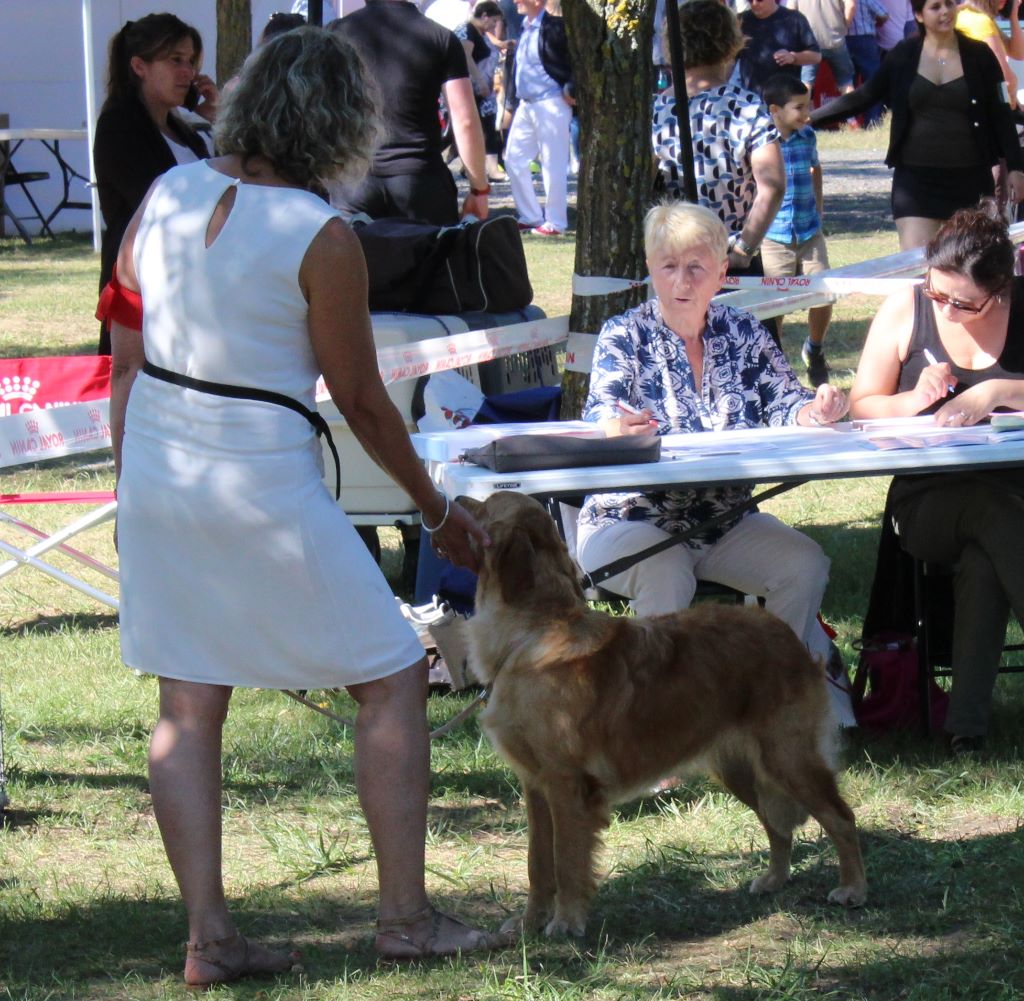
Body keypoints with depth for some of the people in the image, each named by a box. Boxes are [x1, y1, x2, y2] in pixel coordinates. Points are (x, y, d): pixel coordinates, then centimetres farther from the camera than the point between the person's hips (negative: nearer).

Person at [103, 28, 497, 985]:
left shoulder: (167, 195, 2)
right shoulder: (319, 237, -14)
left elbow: (125, 361, 7)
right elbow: (362, 402, -6)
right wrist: (437, 510, 7)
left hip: (154, 464, 6)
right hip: (260, 481, -6)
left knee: (188, 703, 11)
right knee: (392, 679, 7)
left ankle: (208, 935, 9)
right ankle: (405, 915, 9)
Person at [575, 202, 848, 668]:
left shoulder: (744, 333, 7)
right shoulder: (625, 336, -3)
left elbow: (784, 403, 0)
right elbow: (600, 413, -18)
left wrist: (814, 411, -25)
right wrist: (617, 429, -43)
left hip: (727, 521, 4)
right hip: (631, 520, -4)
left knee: (805, 564, -20)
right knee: (666, 579, -35)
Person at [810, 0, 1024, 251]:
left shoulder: (978, 55, 2)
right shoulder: (904, 56, 2)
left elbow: (1000, 115, 6)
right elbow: (864, 97, 7)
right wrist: (808, 118, 4)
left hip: (969, 177, 0)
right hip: (917, 176, 0)